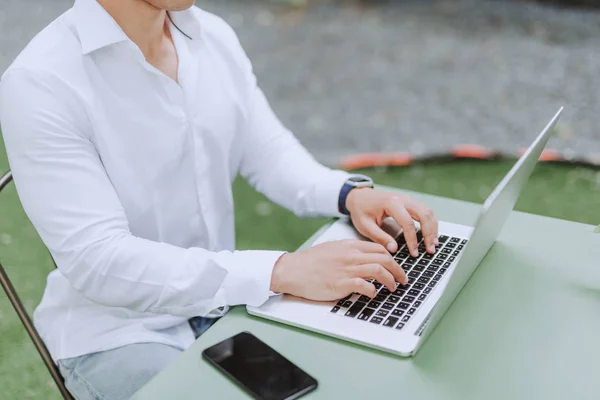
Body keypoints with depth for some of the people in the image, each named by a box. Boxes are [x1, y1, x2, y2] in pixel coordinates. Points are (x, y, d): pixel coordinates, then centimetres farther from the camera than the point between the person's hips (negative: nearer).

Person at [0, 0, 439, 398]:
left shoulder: (214, 36, 0)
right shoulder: (38, 82, -21)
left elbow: (267, 150, 7)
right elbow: (99, 260, -28)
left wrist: (350, 193, -14)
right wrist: (281, 272, -36)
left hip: (224, 298, 6)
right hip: (118, 331, -6)